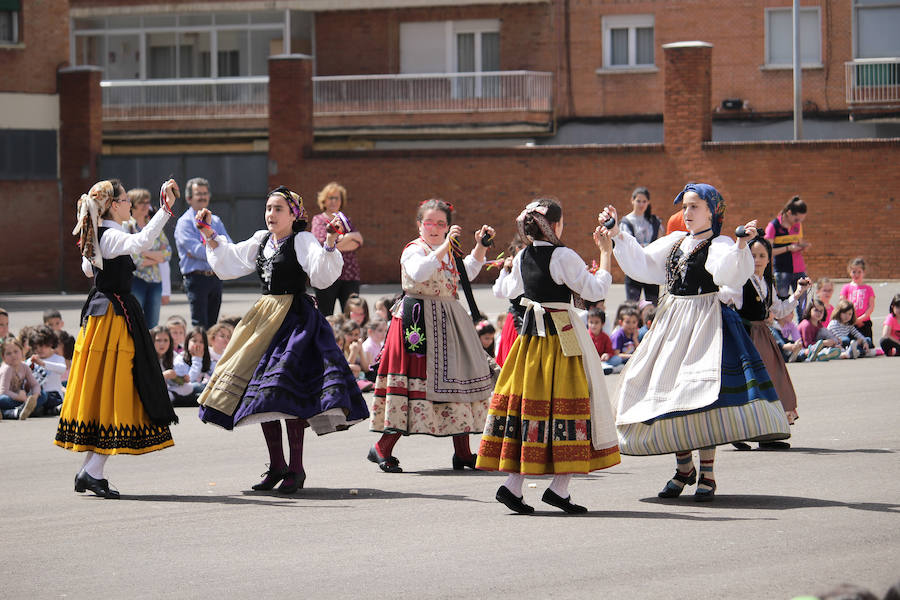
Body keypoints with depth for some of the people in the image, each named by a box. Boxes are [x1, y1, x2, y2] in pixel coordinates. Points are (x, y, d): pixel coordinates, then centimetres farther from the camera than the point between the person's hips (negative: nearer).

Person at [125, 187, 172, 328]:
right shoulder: (126, 226, -3)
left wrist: (146, 253, -10)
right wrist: (157, 257, -2)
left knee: (152, 326, 4)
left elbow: (168, 253, 6)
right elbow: (130, 258, -12)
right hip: (135, 279, -5)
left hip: (155, 281, 5)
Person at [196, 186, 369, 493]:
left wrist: (330, 244, -31)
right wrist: (210, 235, 18)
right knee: (261, 394, 7)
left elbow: (321, 277, -18)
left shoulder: (302, 240, -6)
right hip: (264, 318, 8)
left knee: (287, 390, -15)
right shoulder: (260, 241, 15)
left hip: (295, 317, -8)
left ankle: (296, 468, -9)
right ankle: (276, 466, 17)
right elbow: (229, 264, 24)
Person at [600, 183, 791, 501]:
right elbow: (641, 263, 20)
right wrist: (617, 235, 14)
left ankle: (707, 474, -7)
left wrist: (741, 244, -38)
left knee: (701, 390, -14)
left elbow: (728, 274, -24)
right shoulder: (675, 242, 15)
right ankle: (684, 467, 21)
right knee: (667, 388, 6)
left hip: (706, 320, -7)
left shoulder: (719, 245, -5)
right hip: (671, 320, 7)